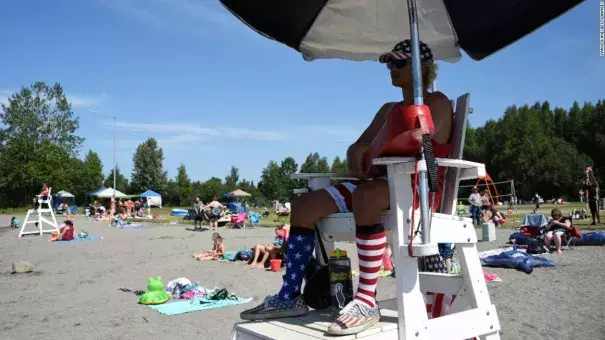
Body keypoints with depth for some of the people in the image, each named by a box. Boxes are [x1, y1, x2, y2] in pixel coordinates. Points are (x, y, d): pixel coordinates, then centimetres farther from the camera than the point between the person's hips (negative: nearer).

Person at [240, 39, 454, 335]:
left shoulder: (437, 102, 0)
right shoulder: (389, 109, 25)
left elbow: (412, 143, -19)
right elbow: (358, 147, 18)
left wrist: (368, 150, -6)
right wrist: (356, 156, -7)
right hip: (382, 186, 8)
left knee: (365, 194, -42)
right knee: (304, 205, -6)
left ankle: (367, 301, -37)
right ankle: (290, 296, -6)